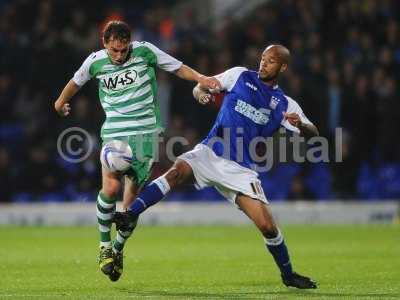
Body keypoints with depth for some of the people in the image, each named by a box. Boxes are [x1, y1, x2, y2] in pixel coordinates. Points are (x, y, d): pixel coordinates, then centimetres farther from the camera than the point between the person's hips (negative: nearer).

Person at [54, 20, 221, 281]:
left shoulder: (145, 51, -2)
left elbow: (177, 67, 6)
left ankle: (118, 248, 20)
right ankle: (105, 245, -2)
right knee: (111, 187, -22)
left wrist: (200, 78, -12)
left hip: (145, 132, 0)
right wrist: (61, 102, 40)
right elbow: (77, 81, 23)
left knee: (132, 197, -3)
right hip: (114, 132, 0)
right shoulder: (95, 62, 3)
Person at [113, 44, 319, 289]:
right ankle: (130, 215, -40)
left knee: (267, 226, -8)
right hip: (210, 154, -1)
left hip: (241, 169, 1)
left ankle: (288, 274, 15)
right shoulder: (240, 75, 9)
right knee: (178, 171, -32)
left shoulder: (285, 105, 9)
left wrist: (300, 125, -21)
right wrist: (201, 92, -16)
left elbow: (313, 134, 4)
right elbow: (201, 87, 11)